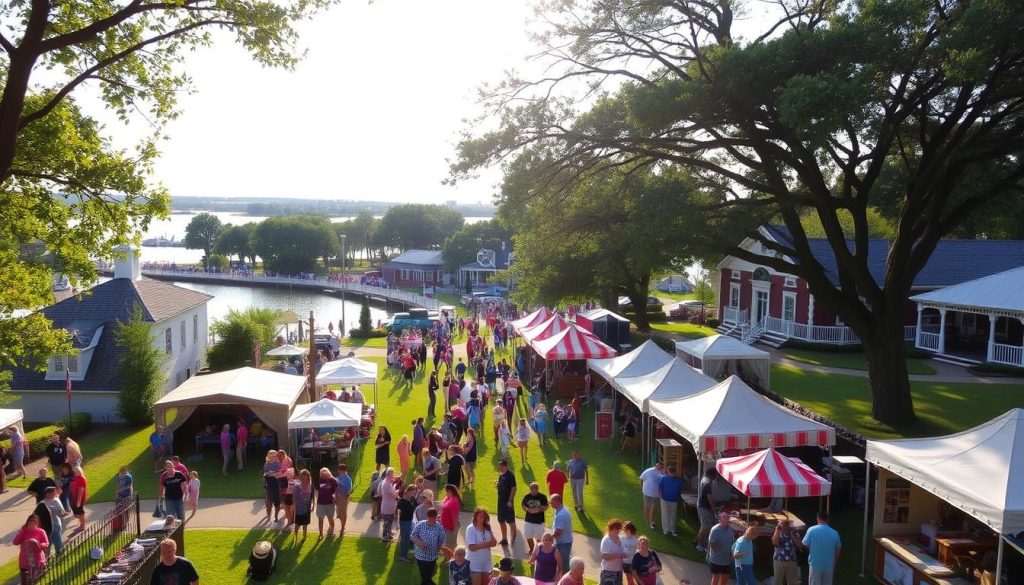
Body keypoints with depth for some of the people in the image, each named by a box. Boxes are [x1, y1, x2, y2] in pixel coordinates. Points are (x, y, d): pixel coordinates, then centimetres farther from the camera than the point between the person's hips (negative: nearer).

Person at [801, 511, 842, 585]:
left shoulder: (812, 530, -9)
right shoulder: (834, 533, -1)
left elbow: (805, 545, -4)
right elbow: (838, 550, 5)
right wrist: (834, 564, 18)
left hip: (815, 565, -2)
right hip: (829, 566, 3)